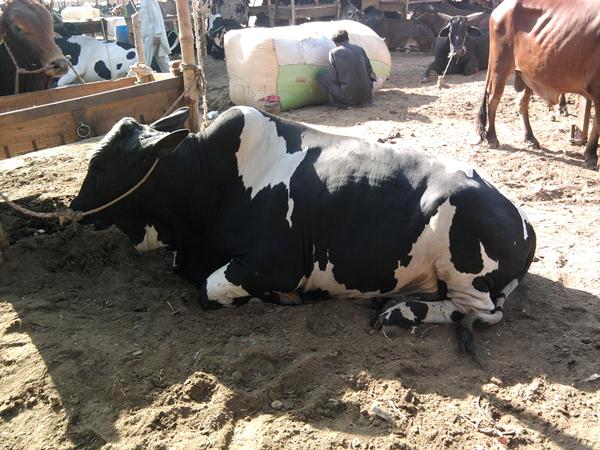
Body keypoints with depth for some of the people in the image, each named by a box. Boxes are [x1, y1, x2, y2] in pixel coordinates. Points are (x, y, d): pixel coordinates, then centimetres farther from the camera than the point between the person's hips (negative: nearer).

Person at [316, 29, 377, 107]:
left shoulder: (334, 52, -1)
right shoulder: (360, 49, 10)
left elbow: (333, 79, -5)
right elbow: (369, 71, 12)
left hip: (348, 95, -5)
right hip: (365, 95, 5)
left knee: (320, 76, 12)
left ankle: (338, 101, 6)